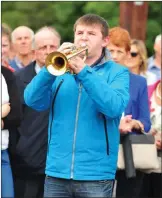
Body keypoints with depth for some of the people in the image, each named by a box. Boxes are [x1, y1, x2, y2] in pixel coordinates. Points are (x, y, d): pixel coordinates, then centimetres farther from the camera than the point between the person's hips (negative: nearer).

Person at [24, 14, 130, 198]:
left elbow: (114, 107, -15)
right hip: (56, 171, 3)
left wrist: (83, 72, -21)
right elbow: (33, 101, -3)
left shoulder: (117, 72, 3)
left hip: (96, 174, -3)